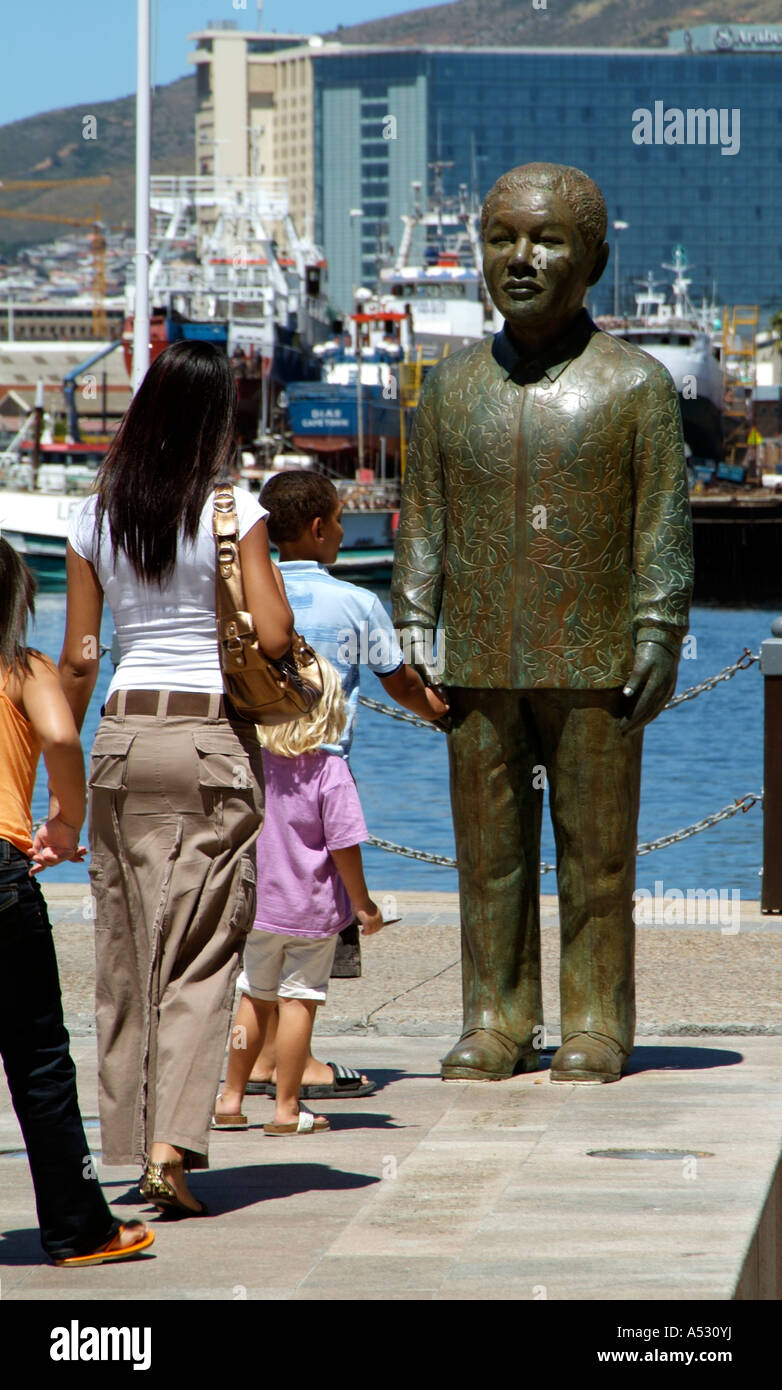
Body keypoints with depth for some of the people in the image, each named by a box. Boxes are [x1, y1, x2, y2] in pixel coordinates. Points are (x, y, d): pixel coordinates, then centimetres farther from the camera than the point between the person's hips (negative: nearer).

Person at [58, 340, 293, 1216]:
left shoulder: (96, 519, 4)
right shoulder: (233, 511, -7)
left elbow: (77, 660, 7)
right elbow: (274, 635, -12)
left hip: (124, 733, 3)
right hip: (214, 735, -3)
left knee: (127, 947, 10)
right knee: (201, 953, -2)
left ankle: (134, 1139, 13)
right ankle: (173, 1143, -14)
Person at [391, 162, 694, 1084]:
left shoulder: (635, 386, -1)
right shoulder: (454, 388, 9)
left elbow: (663, 525, -2)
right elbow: (423, 519, 11)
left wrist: (658, 640, -8)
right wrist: (414, 633, 4)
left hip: (593, 665, -3)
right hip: (479, 666, 3)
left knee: (596, 852, 2)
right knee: (489, 852, 5)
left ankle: (596, 1024, 10)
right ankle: (497, 1021, 13)